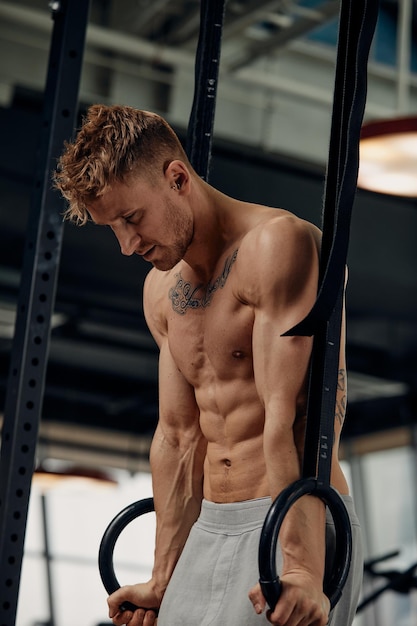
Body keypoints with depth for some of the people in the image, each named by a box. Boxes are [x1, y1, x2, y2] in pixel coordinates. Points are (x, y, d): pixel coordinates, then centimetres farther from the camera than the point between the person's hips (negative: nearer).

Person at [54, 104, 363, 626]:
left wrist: (302, 571, -27)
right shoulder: (161, 289, 12)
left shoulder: (278, 245, -13)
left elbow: (292, 416, -21)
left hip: (293, 524, -8)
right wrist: (163, 581, 15)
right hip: (210, 528, 8)